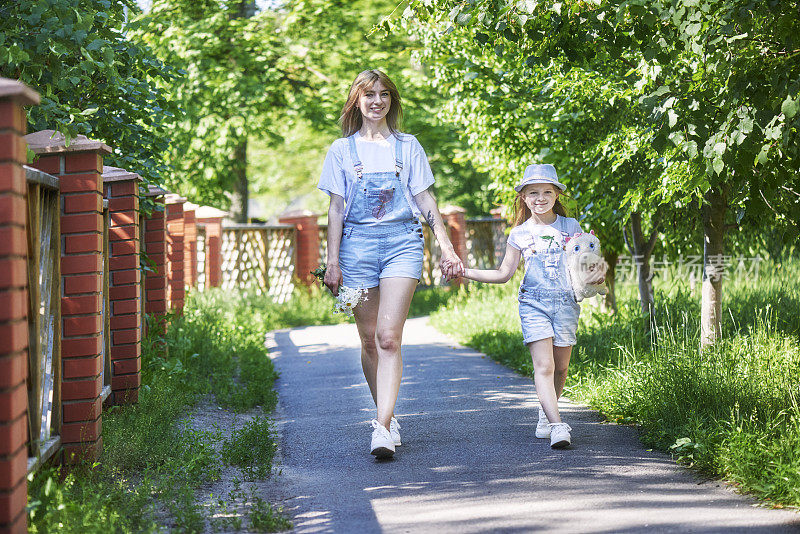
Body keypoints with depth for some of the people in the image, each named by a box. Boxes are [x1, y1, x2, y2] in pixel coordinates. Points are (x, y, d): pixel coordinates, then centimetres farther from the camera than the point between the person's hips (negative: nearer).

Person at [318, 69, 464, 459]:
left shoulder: (408, 146, 12)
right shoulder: (342, 149, 11)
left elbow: (425, 199, 12)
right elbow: (336, 208, 8)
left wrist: (447, 247, 5)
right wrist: (332, 261, 1)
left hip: (402, 241, -1)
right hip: (358, 243, 1)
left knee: (388, 337, -14)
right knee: (370, 341, 4)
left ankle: (382, 429, -21)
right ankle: (387, 417, 20)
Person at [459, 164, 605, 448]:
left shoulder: (570, 227, 7)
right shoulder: (520, 234, 6)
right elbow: (504, 274, 10)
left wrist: (599, 272, -11)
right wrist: (466, 272, 2)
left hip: (566, 302, 1)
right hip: (534, 303, -1)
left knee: (560, 369, 6)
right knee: (543, 366, -14)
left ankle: (545, 414, 30)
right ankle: (557, 426, -21)